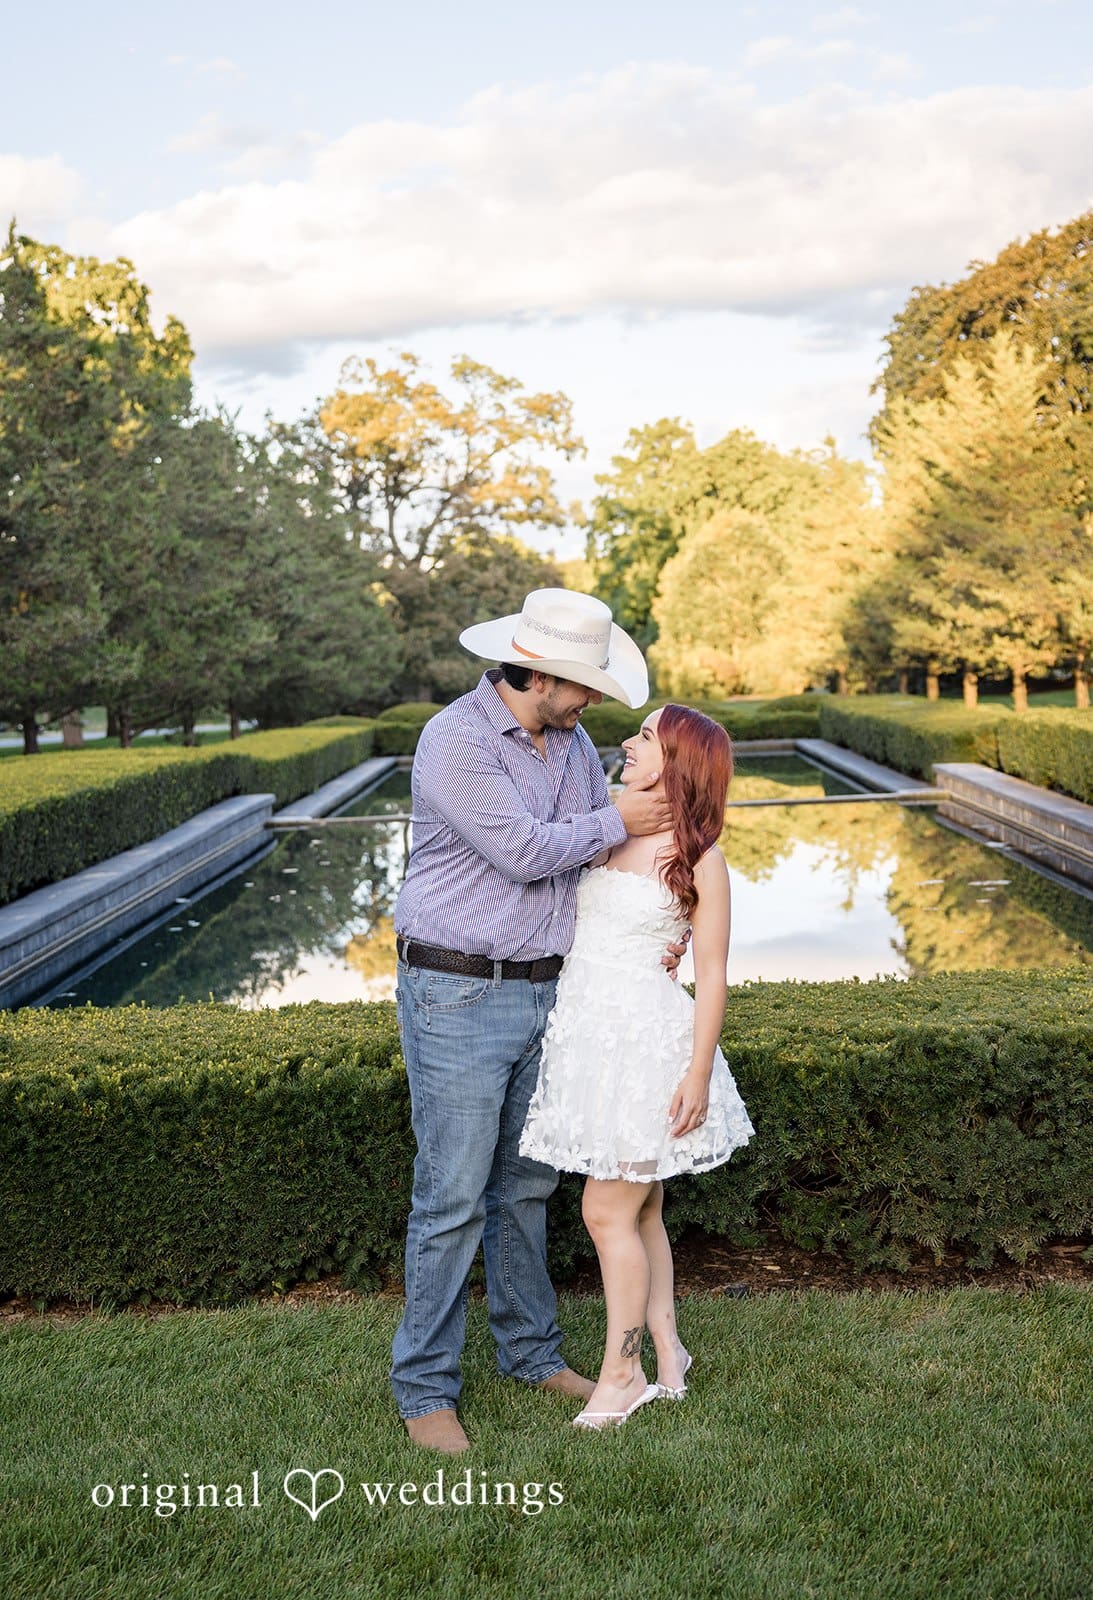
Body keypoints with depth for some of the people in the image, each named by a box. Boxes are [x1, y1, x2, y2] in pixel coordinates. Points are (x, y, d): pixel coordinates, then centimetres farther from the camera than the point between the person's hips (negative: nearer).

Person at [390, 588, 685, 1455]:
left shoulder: (574, 742, 9)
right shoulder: (455, 741, -16)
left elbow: (611, 850, 15)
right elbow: (522, 852, -20)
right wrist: (619, 820, -10)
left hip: (545, 991, 7)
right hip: (458, 996, -7)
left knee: (527, 1185, 17)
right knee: (453, 1197, -2)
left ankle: (533, 1350, 32)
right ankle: (425, 1389, 11)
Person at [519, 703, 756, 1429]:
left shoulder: (699, 858, -8)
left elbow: (712, 977, -9)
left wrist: (698, 1075, -12)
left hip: (643, 1038, -6)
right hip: (586, 1030, 6)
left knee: (608, 1211, -1)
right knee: (639, 1207, 15)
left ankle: (621, 1373, 15)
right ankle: (667, 1352, 29)